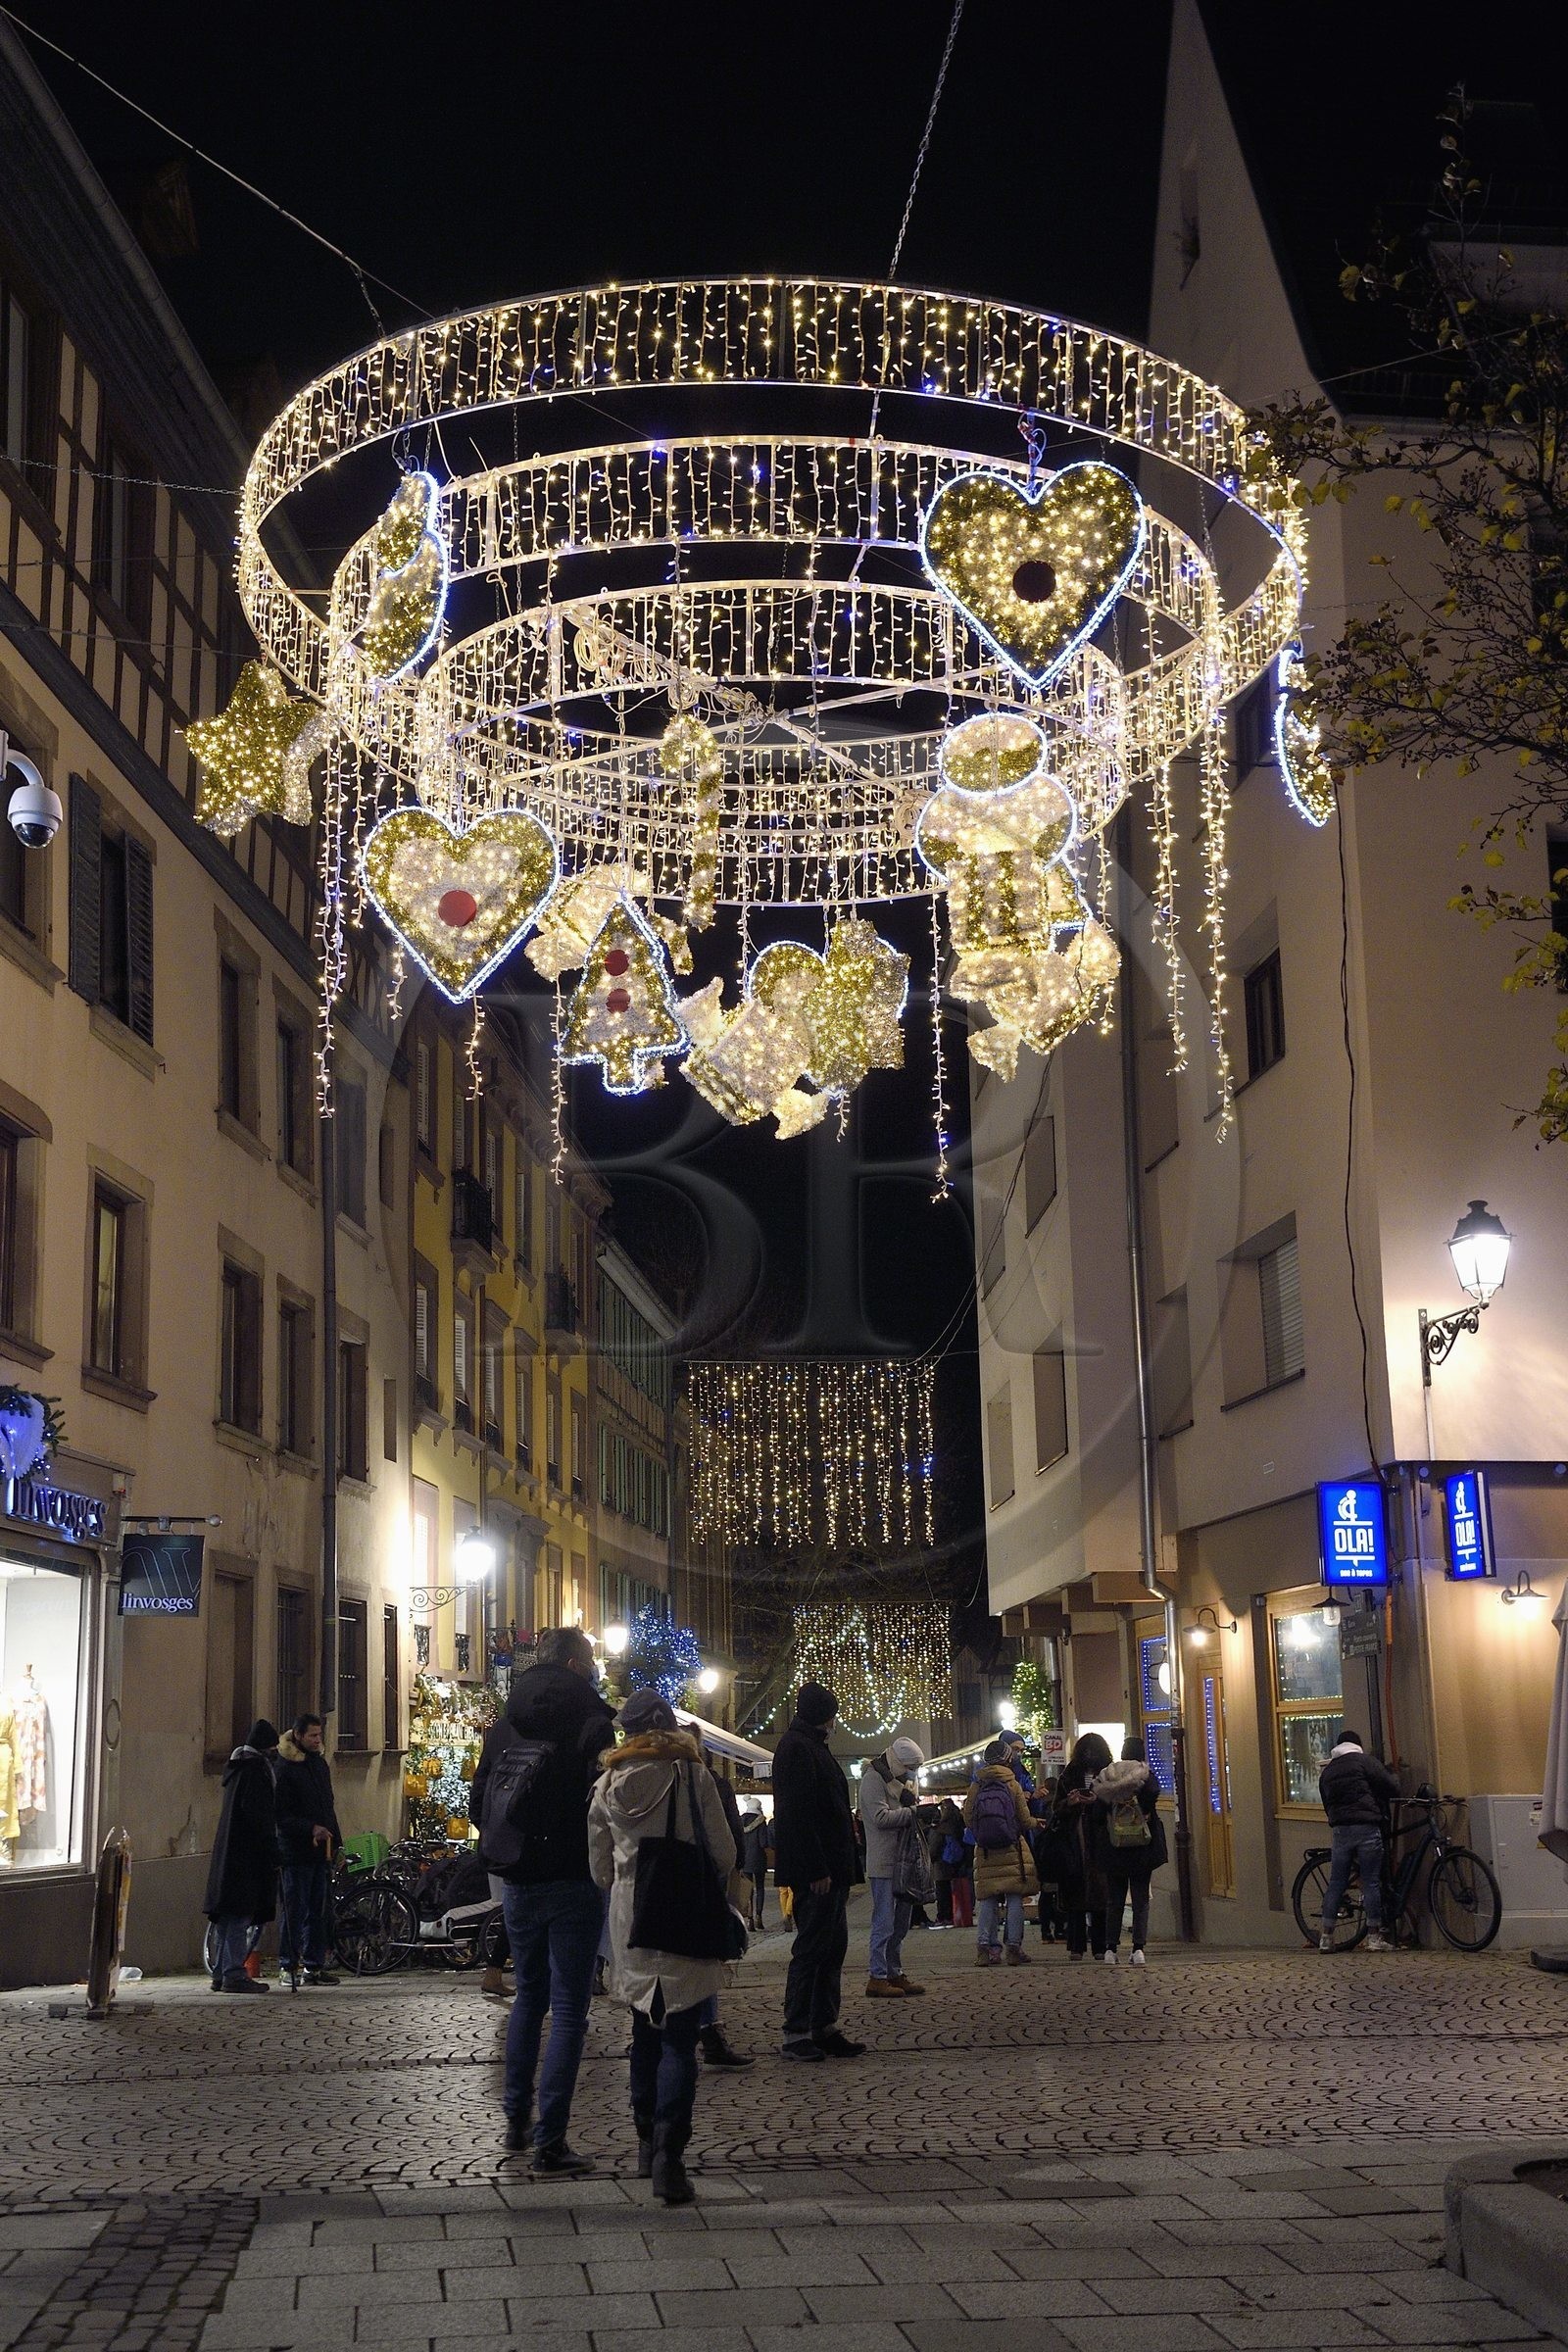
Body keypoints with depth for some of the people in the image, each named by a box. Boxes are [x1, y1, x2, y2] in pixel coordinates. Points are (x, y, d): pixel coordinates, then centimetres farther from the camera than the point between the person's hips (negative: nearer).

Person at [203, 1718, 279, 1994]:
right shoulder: (256, 1767, -12)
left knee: (229, 1917, 13)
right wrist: (271, 1851, -15)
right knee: (241, 1914, -9)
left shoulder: (235, 1766, 17)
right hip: (248, 1853, -10)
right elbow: (258, 1813, -19)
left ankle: (222, 1973, 16)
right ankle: (234, 1974, -10)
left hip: (228, 1851, 10)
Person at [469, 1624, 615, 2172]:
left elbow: (477, 1804, 10)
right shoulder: (592, 1722, -11)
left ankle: (517, 2119, 27)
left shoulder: (503, 1726, 6)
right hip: (574, 1882, -5)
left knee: (529, 1995, 22)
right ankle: (549, 2144, -5)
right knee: (568, 2008, -1)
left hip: (516, 1884, 6)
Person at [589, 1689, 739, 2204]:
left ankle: (647, 2144, 26)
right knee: (679, 2042, -3)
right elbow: (722, 1853, -4)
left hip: (629, 1924, 4)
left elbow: (599, 1863, 9)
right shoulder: (694, 1778, -9)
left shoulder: (608, 1785, 3)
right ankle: (668, 2157, -11)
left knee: (645, 2033, 18)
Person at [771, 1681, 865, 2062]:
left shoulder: (812, 1746, 19)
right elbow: (798, 1813, -20)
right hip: (816, 1870, -10)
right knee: (812, 1948, -7)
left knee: (832, 1945, 12)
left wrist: (842, 1866, 16)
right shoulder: (798, 1747, -13)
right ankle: (796, 2033, -2)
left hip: (830, 1869, 10)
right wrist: (816, 1870, -23)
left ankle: (824, 2028, 16)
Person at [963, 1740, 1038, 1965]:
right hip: (1012, 1850, -2)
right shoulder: (1013, 1785, -5)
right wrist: (1035, 1823, 21)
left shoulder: (976, 1786, 1)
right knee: (1015, 1899, 3)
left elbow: (968, 1818, 3)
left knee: (988, 1900, 7)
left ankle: (985, 1945, -3)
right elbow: (1025, 1820, -2)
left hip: (985, 1852, 2)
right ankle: (1014, 1948, 1)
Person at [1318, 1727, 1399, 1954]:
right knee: (1371, 1882, -1)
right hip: (1366, 1827, -5)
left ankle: (1326, 1937, 8)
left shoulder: (1327, 1771, 19)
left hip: (1339, 1830, 5)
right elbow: (1392, 1788, -2)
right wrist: (1381, 1801, 18)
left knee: (1336, 1883, 8)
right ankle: (1374, 1937, -2)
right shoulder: (1365, 1761, 2)